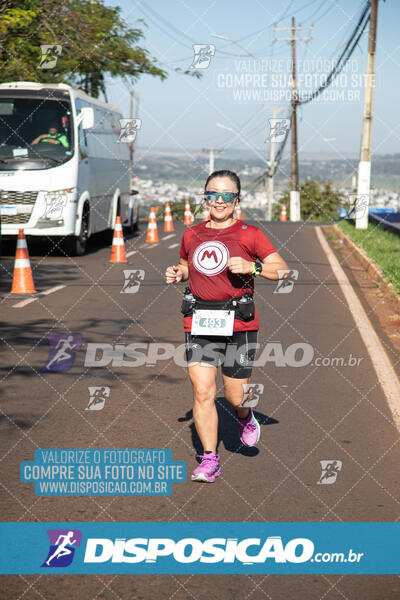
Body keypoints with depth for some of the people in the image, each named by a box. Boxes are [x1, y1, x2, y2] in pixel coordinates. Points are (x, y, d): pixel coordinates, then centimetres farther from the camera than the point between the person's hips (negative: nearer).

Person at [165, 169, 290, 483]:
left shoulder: (249, 234, -1)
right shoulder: (191, 235, 10)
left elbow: (282, 269, -3)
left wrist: (252, 267, -19)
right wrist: (178, 273, 6)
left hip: (238, 323, -2)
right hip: (199, 323, 3)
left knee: (236, 395, 3)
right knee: (202, 391, -7)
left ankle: (245, 418, 40)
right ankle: (209, 459, 4)